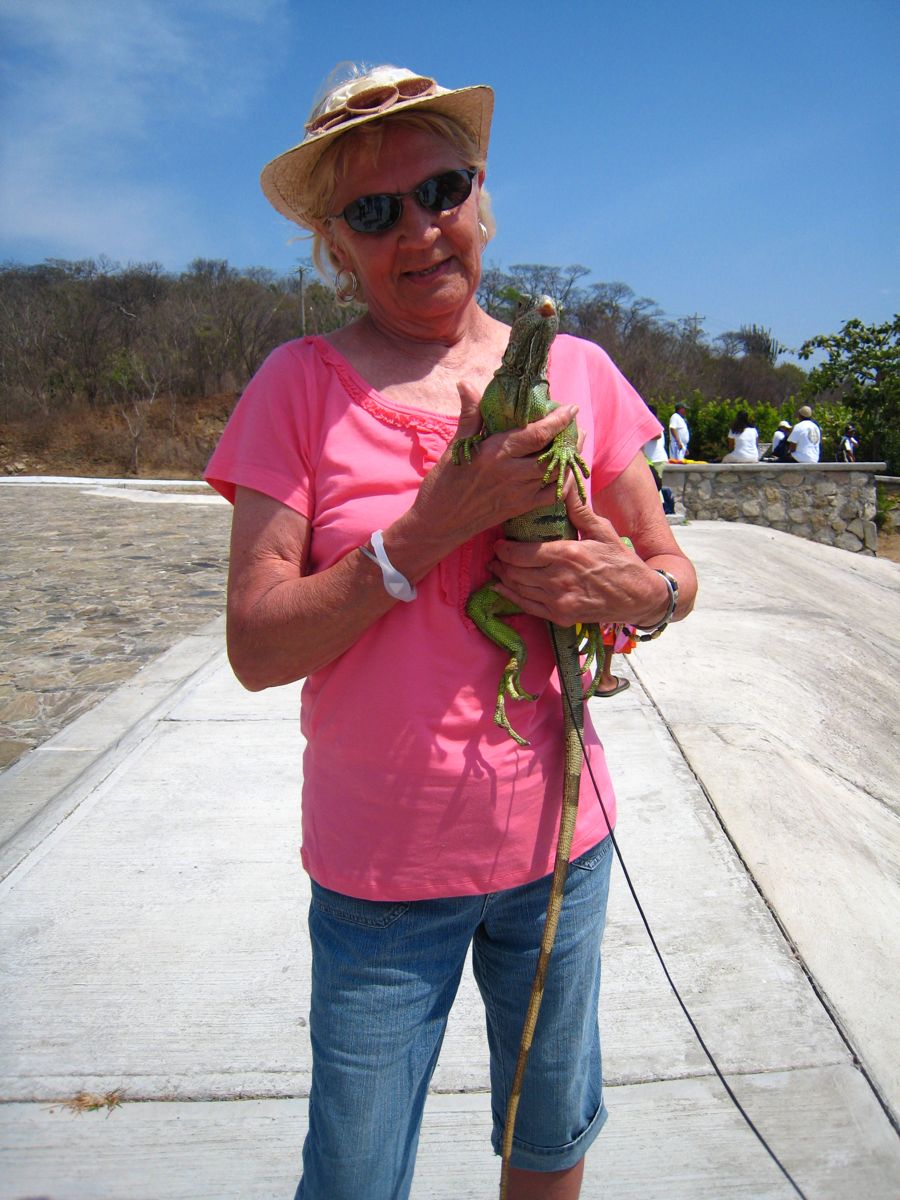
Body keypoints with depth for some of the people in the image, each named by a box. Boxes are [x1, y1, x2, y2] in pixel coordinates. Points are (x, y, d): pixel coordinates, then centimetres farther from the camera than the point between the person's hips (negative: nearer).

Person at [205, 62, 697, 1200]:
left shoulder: (574, 370, 0)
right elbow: (254, 647, -12)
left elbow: (676, 571, 7)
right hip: (380, 866, -2)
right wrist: (432, 526, -22)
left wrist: (637, 591, -16)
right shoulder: (300, 384, -7)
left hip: (559, 842, 3)